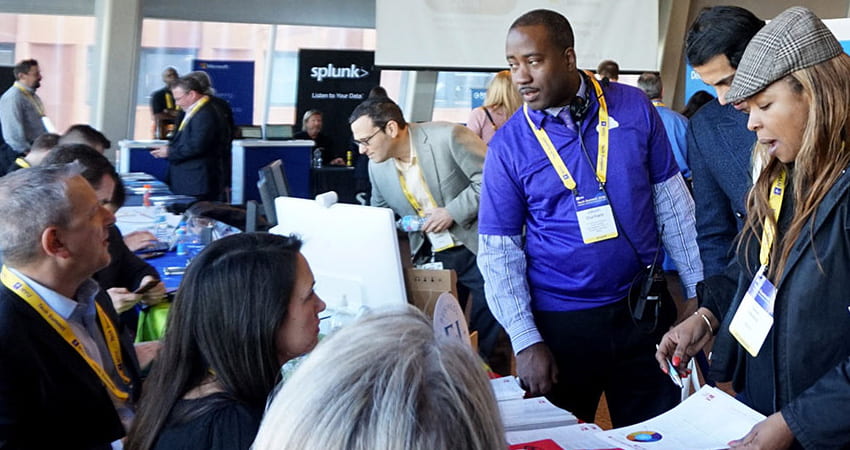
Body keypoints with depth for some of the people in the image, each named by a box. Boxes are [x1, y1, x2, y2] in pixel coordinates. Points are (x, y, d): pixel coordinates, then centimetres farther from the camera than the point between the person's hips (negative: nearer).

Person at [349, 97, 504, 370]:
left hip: (477, 250, -5)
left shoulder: (448, 137, -17)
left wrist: (452, 211, -19)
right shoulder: (377, 166, 3)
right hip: (432, 258, 5)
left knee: (486, 335, 3)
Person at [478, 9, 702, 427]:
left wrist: (699, 291, 3)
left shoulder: (634, 108, -4)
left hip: (643, 312, 2)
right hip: (560, 321, -1)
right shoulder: (508, 145, -8)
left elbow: (672, 204, 4)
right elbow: (498, 252, -7)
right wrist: (526, 341, -14)